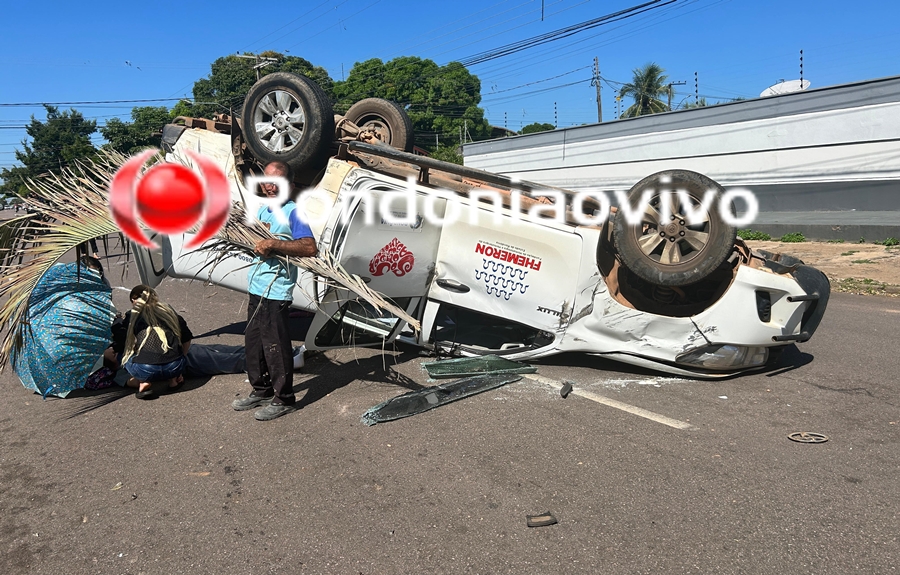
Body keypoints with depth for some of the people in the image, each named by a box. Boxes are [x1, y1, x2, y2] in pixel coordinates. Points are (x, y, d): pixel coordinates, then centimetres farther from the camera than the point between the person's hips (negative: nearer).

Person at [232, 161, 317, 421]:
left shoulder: (292, 212, -12)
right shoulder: (262, 210, 13)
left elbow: (310, 247, -25)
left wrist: (273, 244, -27)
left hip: (276, 292, -9)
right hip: (256, 289, 9)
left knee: (275, 346, 0)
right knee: (253, 342, 17)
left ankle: (284, 399, 15)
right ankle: (261, 391, 33)